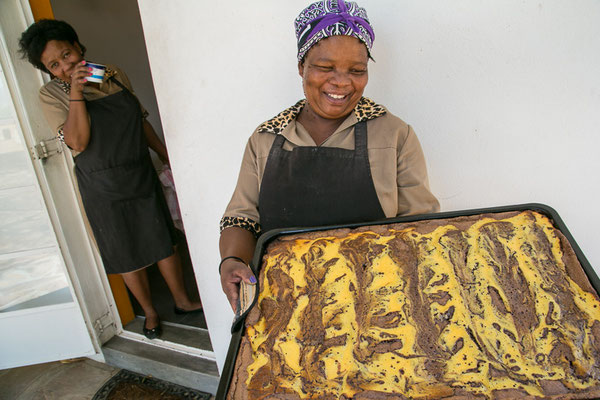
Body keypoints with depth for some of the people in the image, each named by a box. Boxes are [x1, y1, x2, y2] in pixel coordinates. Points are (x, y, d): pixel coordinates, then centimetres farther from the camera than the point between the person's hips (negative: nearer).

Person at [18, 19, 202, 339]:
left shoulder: (114, 75, 4)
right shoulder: (51, 94, -7)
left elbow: (141, 122, 11)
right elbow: (77, 142, -19)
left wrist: (168, 157, 12)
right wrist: (76, 91, -24)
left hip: (141, 176, 3)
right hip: (102, 188, -3)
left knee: (164, 241, 9)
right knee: (128, 254, 9)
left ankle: (182, 301, 28)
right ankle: (149, 311, 30)